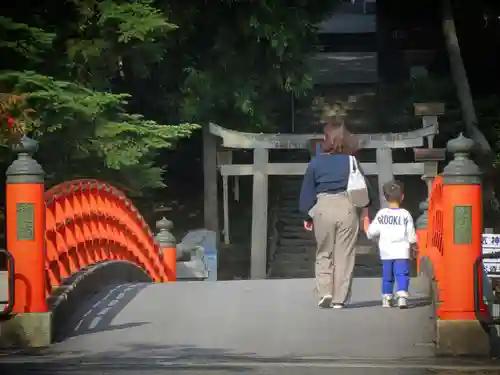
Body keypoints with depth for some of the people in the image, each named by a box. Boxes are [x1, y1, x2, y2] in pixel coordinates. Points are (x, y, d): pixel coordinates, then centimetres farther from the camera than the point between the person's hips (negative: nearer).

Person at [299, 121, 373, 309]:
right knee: (344, 255, 4)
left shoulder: (316, 162, -1)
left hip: (323, 208, 0)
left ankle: (325, 291, -3)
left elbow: (307, 191, 2)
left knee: (324, 253, 13)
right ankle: (339, 299, 1)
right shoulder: (351, 162, 2)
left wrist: (307, 216, 10)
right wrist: (364, 212, 15)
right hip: (347, 208, 1)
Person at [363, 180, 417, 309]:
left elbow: (371, 232, 0)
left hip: (386, 252, 2)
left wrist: (366, 224, 21)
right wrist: (413, 248, 17)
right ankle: (402, 295, -19)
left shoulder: (381, 214, 0)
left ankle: (386, 298, 18)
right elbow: (411, 236, 0)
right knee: (402, 275, -3)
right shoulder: (405, 215, -3)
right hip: (402, 251, -2)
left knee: (387, 277, 13)